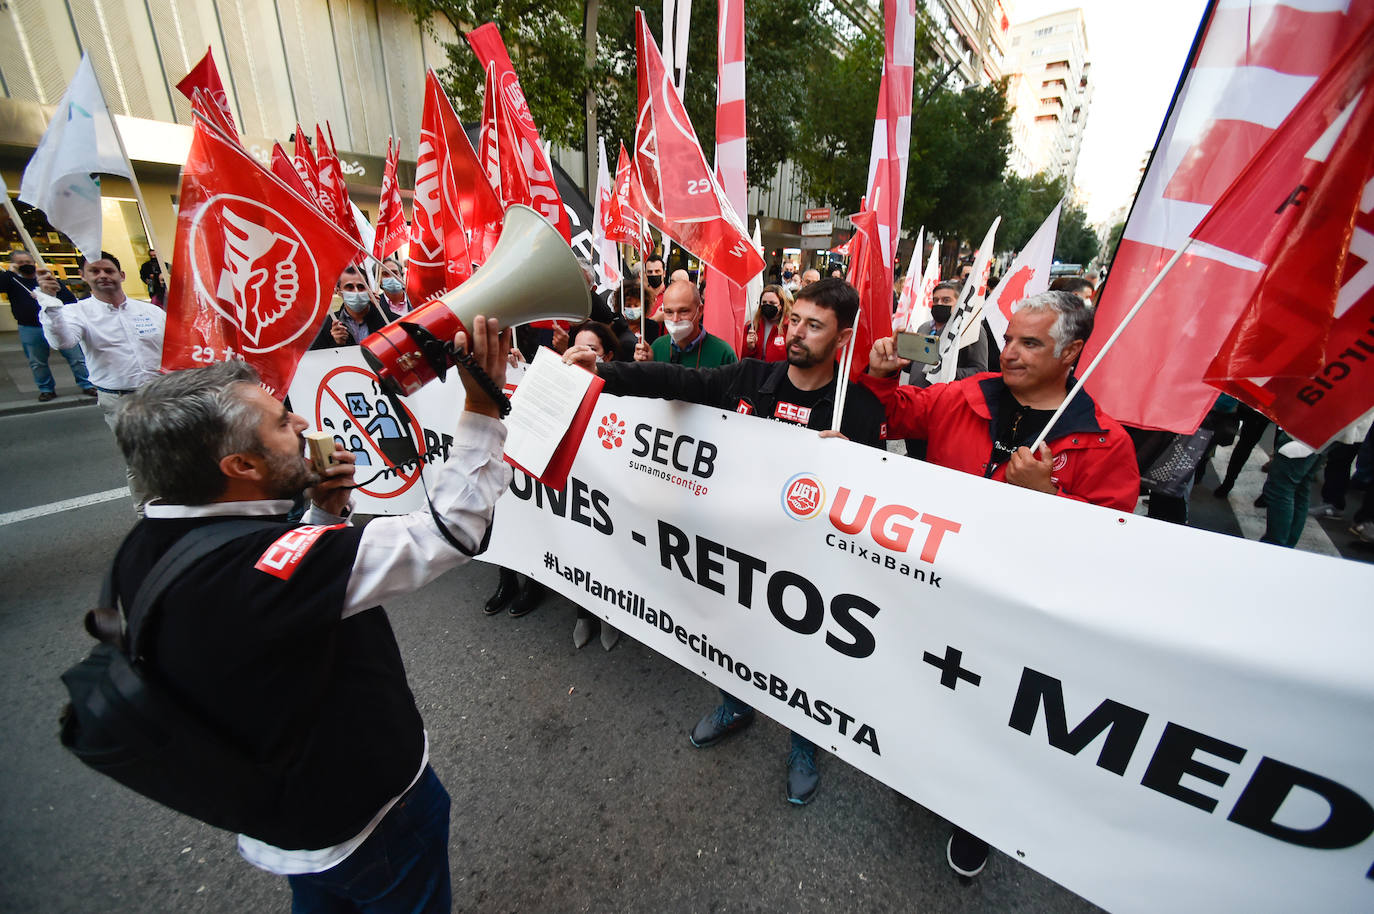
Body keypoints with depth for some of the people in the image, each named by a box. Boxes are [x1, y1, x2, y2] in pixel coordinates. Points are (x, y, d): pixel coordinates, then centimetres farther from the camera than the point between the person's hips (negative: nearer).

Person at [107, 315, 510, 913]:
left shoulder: (148, 548, -10)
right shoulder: (251, 567, -39)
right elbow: (451, 530, -39)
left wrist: (324, 516, -12)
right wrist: (483, 407, -36)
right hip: (368, 822, -7)